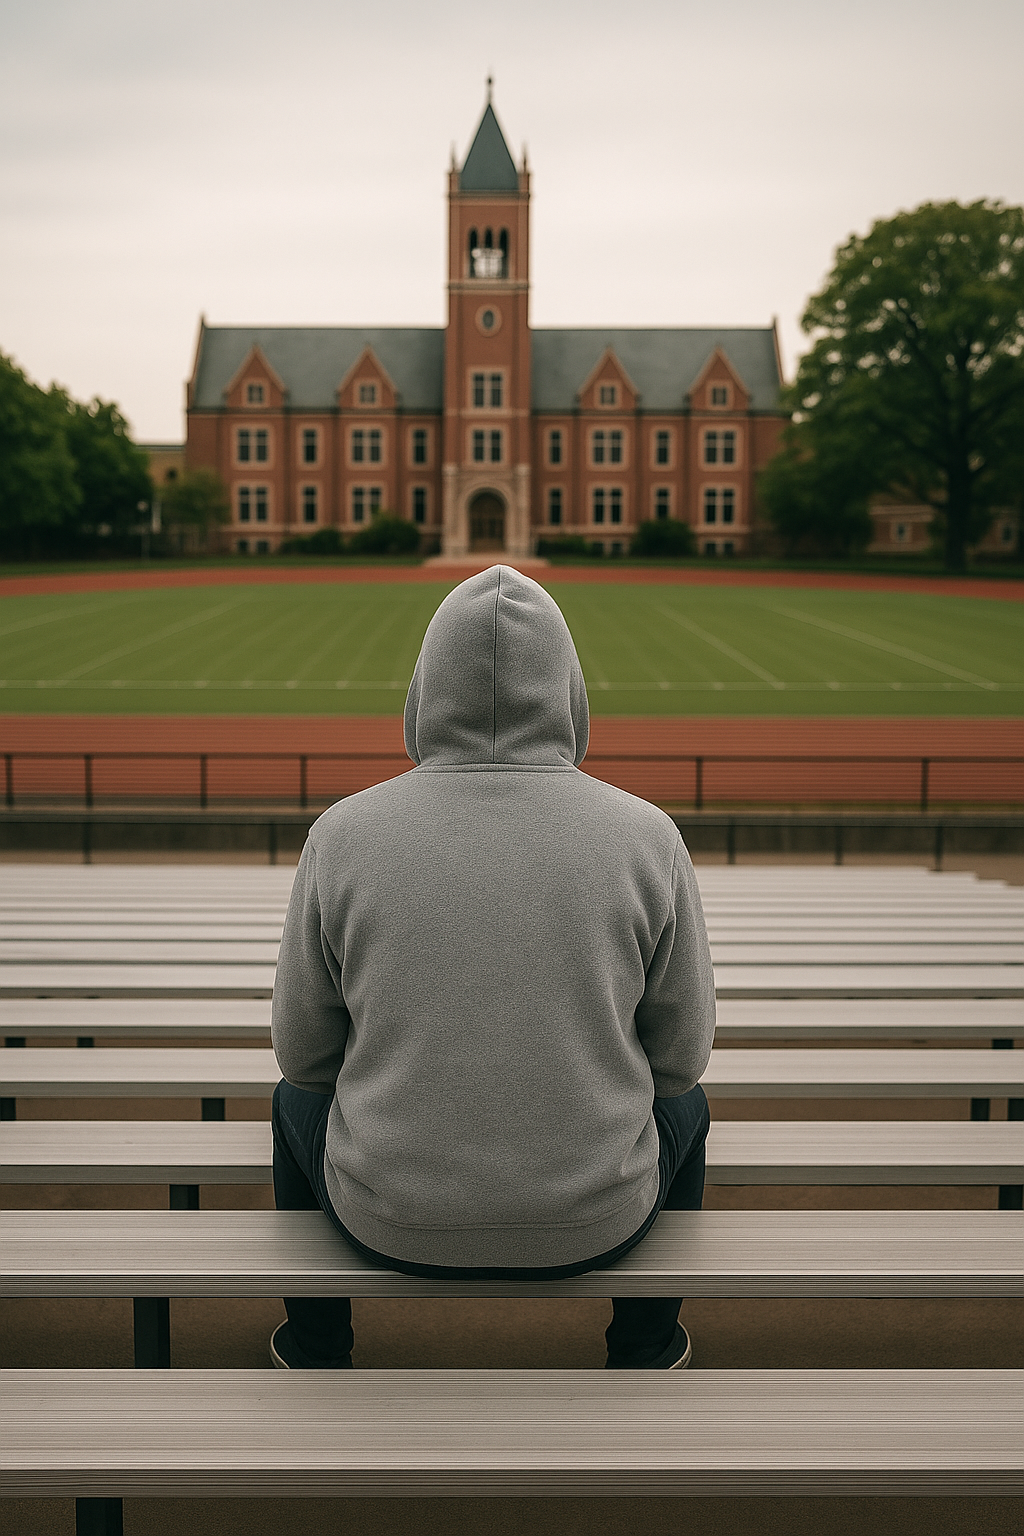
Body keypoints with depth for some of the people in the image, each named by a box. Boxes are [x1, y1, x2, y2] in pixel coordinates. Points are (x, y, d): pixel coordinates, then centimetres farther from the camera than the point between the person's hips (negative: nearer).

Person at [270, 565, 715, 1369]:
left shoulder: (345, 835, -14)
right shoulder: (648, 837, -14)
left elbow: (306, 1050, -2)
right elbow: (679, 1051, -2)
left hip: (393, 1212, 0)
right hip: (590, 1214, 0)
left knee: (301, 1101, 34)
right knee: (683, 1105, 34)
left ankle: (316, 1349, 52)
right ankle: (646, 1348, 50)